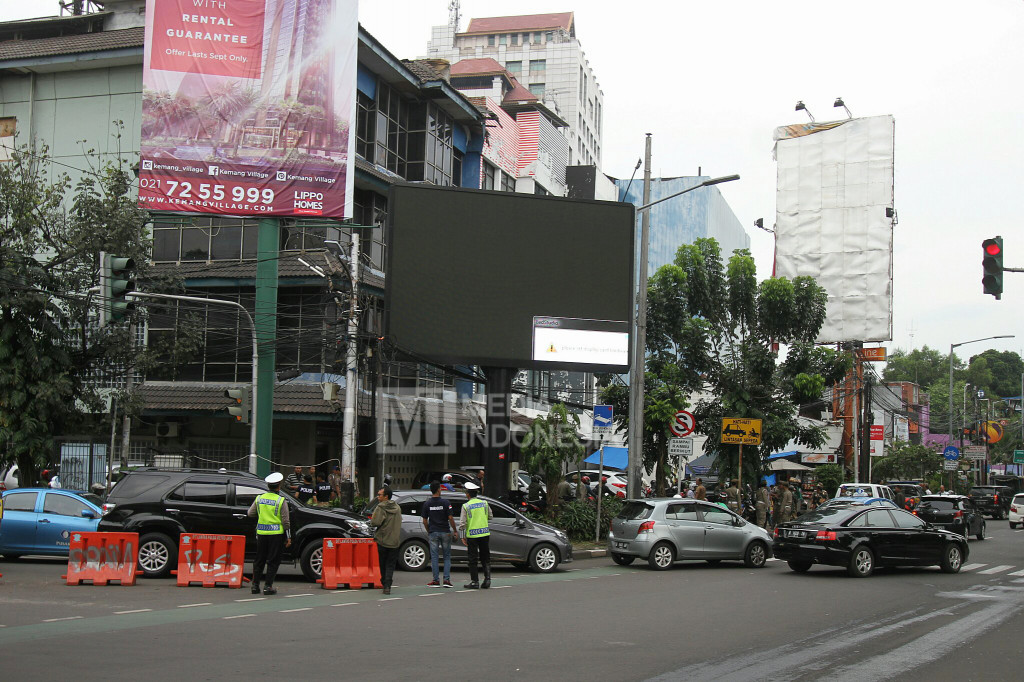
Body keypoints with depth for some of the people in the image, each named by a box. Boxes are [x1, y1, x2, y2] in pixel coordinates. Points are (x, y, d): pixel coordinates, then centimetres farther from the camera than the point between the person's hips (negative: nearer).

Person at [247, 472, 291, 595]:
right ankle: (268, 586, -1)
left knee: (259, 560, 13)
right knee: (273, 561, 2)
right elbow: (285, 521, -8)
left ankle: (255, 585, 15)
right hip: (276, 534, -4)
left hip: (261, 533, 4)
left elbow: (250, 513, 10)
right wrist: (288, 537, -3)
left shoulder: (259, 499, 3)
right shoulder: (281, 501, -8)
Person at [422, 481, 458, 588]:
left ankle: (436, 580, 3)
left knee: (434, 557, 4)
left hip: (433, 532, 1)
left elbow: (424, 521, 2)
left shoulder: (427, 504, -1)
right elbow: (450, 518, -9)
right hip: (445, 532, -1)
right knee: (447, 556, 8)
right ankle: (447, 579, 0)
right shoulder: (445, 503, -8)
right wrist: (455, 531, 0)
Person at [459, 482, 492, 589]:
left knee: (472, 560, 4)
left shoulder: (466, 506, -8)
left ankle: (474, 582, 6)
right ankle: (487, 579, 5)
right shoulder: (484, 503, 2)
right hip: (485, 534, 3)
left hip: (472, 535, -3)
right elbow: (490, 516, 13)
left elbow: (462, 523, -9)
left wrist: (463, 536, -3)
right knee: (485, 558, 12)